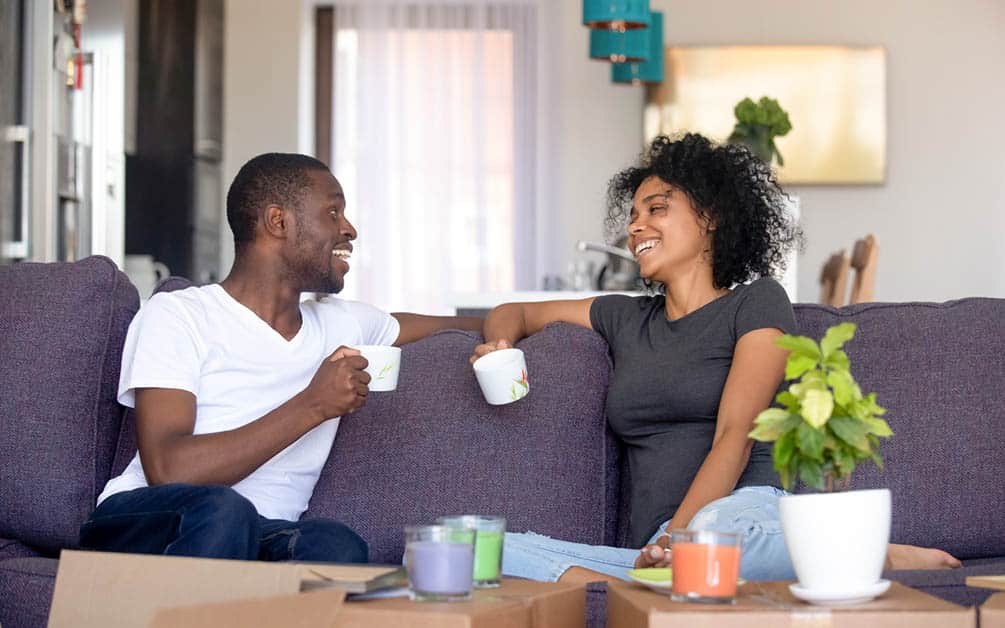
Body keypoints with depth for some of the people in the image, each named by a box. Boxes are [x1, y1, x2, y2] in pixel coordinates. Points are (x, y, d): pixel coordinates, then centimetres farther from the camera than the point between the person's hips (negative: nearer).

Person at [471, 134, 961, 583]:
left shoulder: (757, 302, 8)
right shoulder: (626, 319, 25)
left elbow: (734, 438, -5)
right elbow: (516, 313, 39)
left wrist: (676, 536, -19)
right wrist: (500, 345, 13)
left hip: (748, 512, -3)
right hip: (650, 549, 4)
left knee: (718, 529, -44)